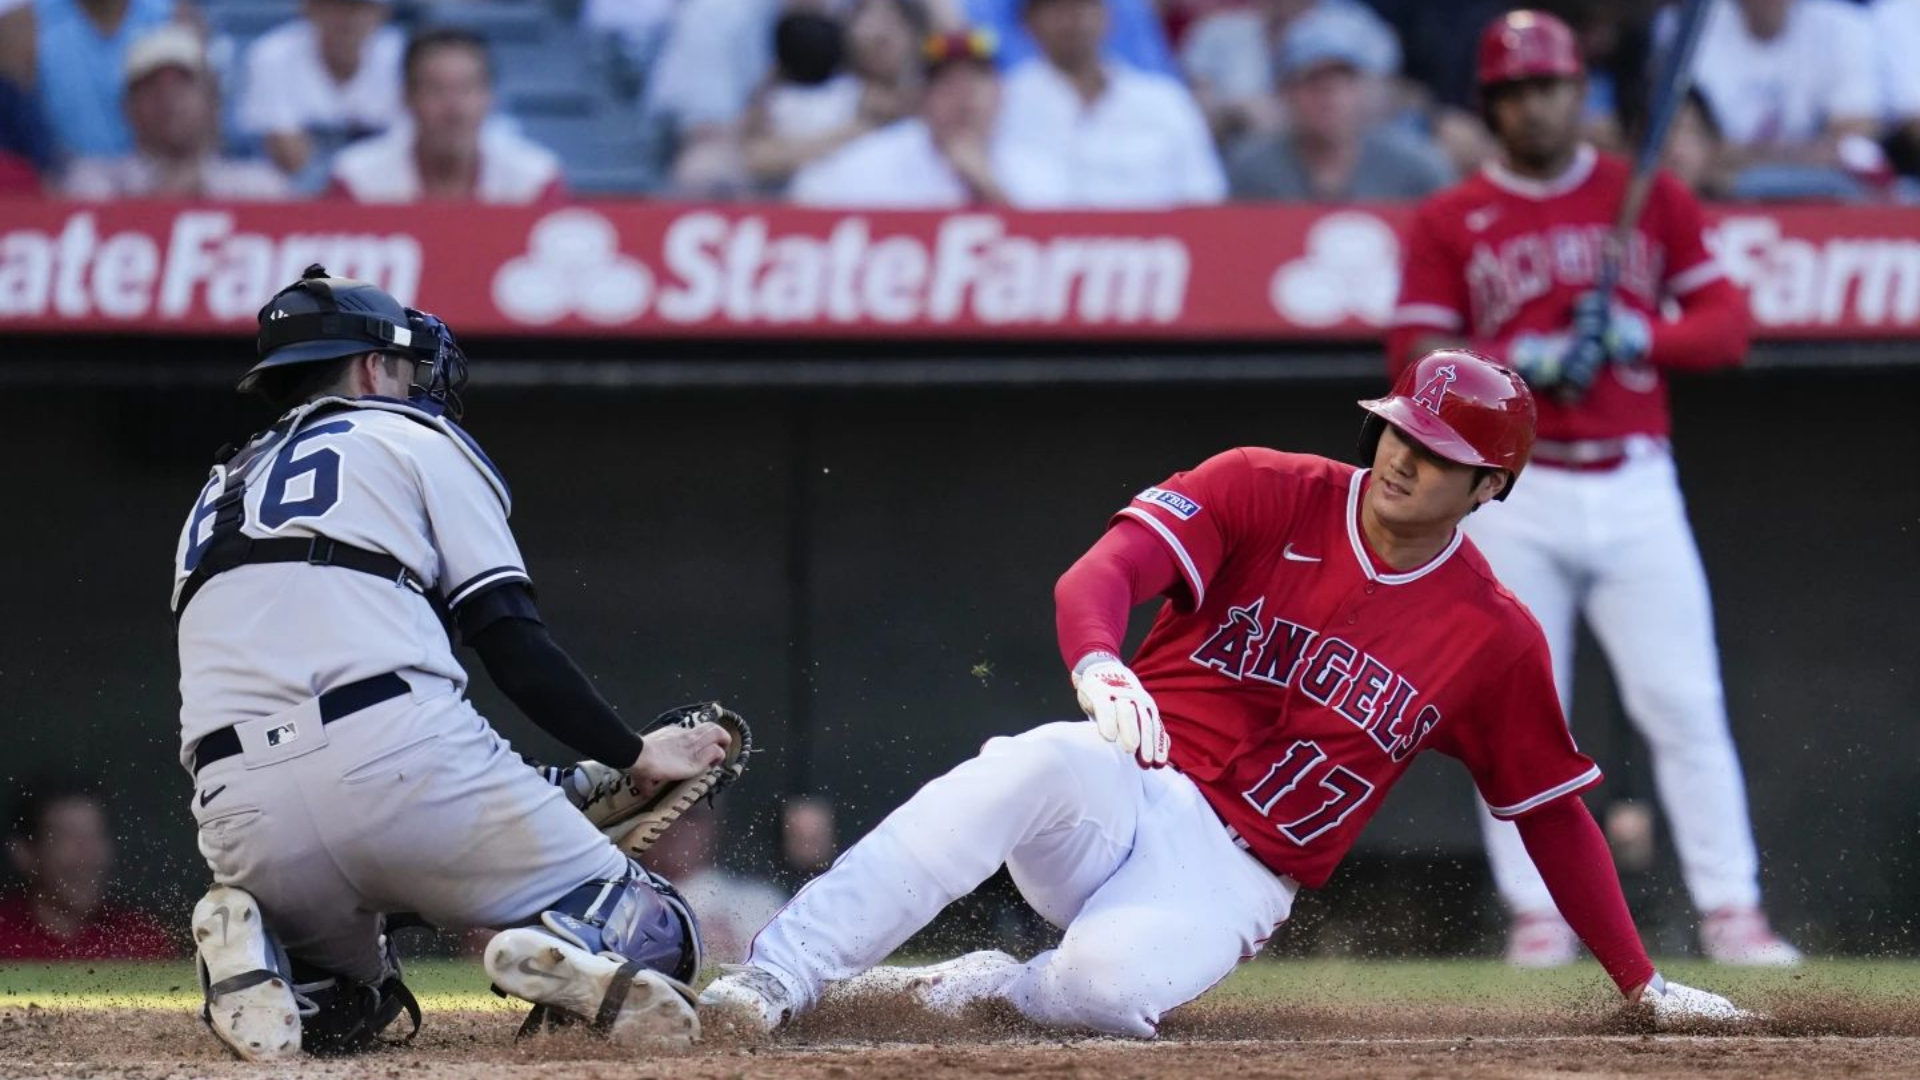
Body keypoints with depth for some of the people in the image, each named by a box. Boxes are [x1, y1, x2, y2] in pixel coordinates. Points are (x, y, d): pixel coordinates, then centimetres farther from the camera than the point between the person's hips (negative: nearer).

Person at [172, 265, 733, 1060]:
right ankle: (570, 950, -33)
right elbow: (510, 639, 4)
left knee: (342, 1012, 29)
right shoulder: (411, 438, 16)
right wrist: (635, 757, 9)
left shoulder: (213, 500, 33)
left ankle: (255, 951, -6)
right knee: (652, 935, 4)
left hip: (240, 815, 5)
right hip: (401, 760, -5)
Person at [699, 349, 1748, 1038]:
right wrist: (1098, 663, -40)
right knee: (1031, 769, -38)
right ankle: (778, 977, -40)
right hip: (1123, 789, 0)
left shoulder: (1494, 639, 3)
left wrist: (1643, 984, 11)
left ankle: (986, 987, -2)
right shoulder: (1267, 493, -2)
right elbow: (1100, 574, -16)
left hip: (1233, 878, 0)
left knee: (1107, 983, -36)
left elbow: (1554, 812, 12)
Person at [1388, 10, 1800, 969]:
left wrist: (1641, 336, -12)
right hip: (1512, 492, 0)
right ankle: (1538, 915, 6)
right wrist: (1524, 364, -17)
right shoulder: (1448, 223, 6)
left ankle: (1730, 911, -4)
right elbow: (1419, 359, -2)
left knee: (1685, 703, -5)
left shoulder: (1653, 199, 9)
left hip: (1635, 487, 0)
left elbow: (1726, 325, 6)